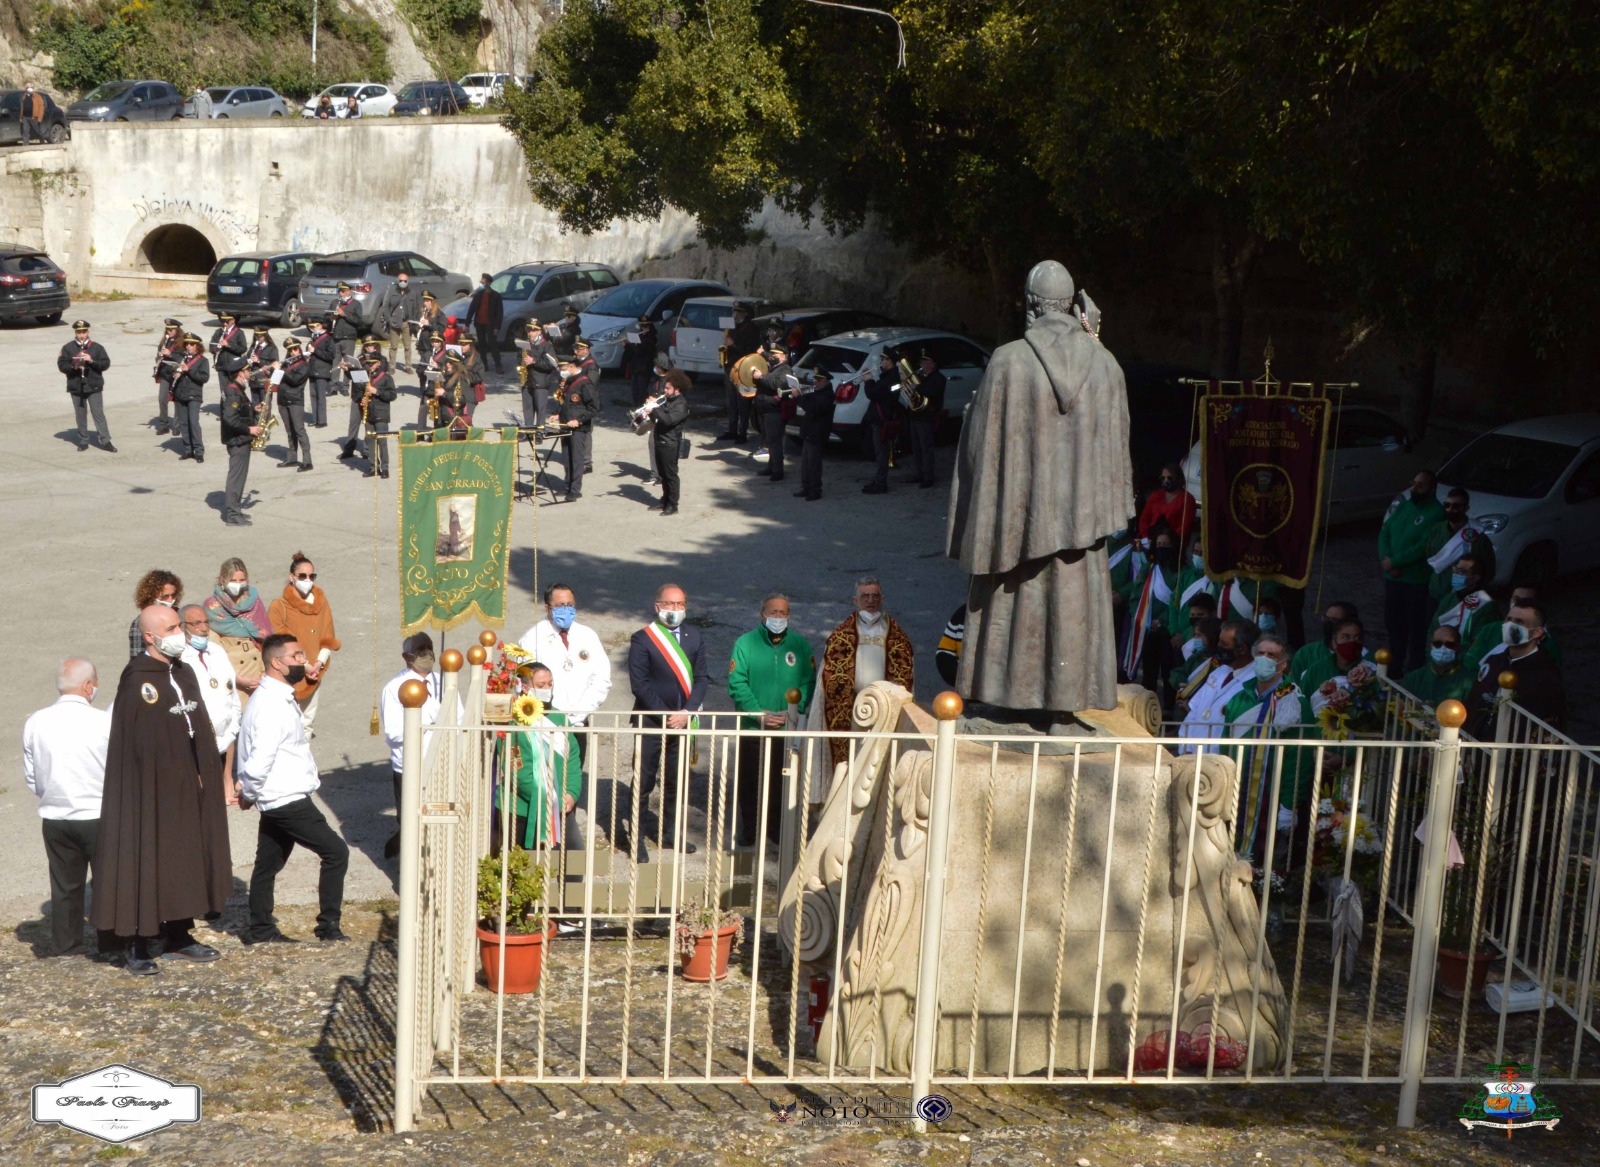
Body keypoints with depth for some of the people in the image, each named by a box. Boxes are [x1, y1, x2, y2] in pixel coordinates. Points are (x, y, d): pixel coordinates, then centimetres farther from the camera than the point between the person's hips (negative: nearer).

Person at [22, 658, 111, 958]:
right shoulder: (104, 722, -15)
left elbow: (31, 779, 7)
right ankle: (112, 942, 14)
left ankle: (64, 944, 21)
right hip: (98, 815, -4)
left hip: (54, 818, 4)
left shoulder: (35, 723, -2)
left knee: (64, 884, 15)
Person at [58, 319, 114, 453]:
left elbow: (106, 363, -2)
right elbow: (61, 364, 0)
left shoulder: (97, 347, 3)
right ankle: (83, 441, 17)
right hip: (75, 387, 2)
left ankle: (105, 441, -3)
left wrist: (92, 361, -18)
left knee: (98, 413, -4)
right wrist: (74, 366, -18)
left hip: (94, 386, -2)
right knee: (80, 415, 8)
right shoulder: (67, 348, 5)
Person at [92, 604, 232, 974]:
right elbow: (136, 742, -18)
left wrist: (205, 776, 11)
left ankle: (178, 935, 23)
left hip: (188, 787, 8)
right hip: (153, 788, -8)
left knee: (187, 857, 12)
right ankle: (138, 946, 6)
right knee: (148, 858, -2)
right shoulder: (137, 680, -14)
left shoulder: (184, 673, 11)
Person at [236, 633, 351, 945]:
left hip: (277, 802, 10)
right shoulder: (272, 706, -22)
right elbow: (260, 760, -26)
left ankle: (260, 928, 25)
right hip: (288, 800, -10)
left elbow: (259, 758, 19)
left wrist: (248, 792, 13)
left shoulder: (279, 698, 11)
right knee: (336, 852, -5)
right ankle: (329, 927, 0)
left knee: (269, 862, 16)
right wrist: (248, 795, -11)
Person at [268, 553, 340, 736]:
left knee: (307, 721, 9)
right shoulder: (278, 607, -6)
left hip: (315, 674, 5)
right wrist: (304, 666, -14)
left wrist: (319, 662, -8)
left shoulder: (321, 603, 8)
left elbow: (328, 638, 7)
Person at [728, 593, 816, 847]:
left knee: (781, 783, 6)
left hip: (788, 729, 1)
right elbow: (736, 684, -8)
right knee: (749, 783, 5)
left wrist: (793, 711, -11)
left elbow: (809, 683, 3)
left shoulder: (800, 645, 4)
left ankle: (777, 831, 19)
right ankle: (748, 833, 17)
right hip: (752, 728, -1)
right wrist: (759, 713, -16)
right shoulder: (745, 643, -3)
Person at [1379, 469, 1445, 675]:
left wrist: (1394, 562, -17)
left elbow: (1423, 547, -21)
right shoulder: (1403, 506, 10)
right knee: (1393, 623, 16)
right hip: (1393, 577, 7)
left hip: (1418, 581, -7)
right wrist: (1385, 559, -9)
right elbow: (1384, 533, 8)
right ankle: (1395, 666, 30)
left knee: (1417, 627, 2)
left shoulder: (1436, 513, -13)